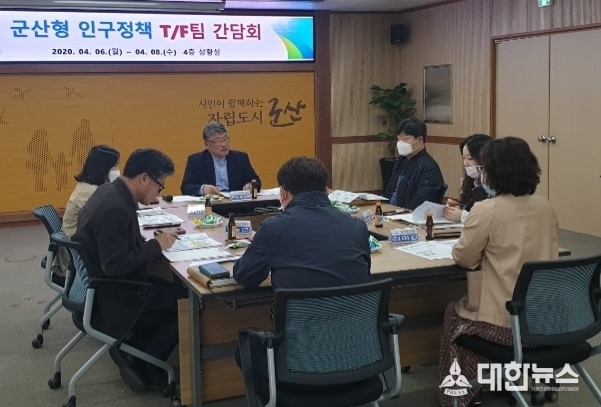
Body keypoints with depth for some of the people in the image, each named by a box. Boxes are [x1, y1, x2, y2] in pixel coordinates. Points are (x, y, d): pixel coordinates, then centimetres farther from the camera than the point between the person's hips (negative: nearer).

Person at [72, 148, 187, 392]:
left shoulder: (111, 192, 4)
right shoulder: (114, 208, -27)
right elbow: (115, 265, -28)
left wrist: (153, 242, -1)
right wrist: (156, 246, -17)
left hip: (100, 282, 10)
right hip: (107, 294, -10)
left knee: (169, 287, 10)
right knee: (186, 299, -7)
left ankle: (135, 351, 14)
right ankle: (144, 365, 6)